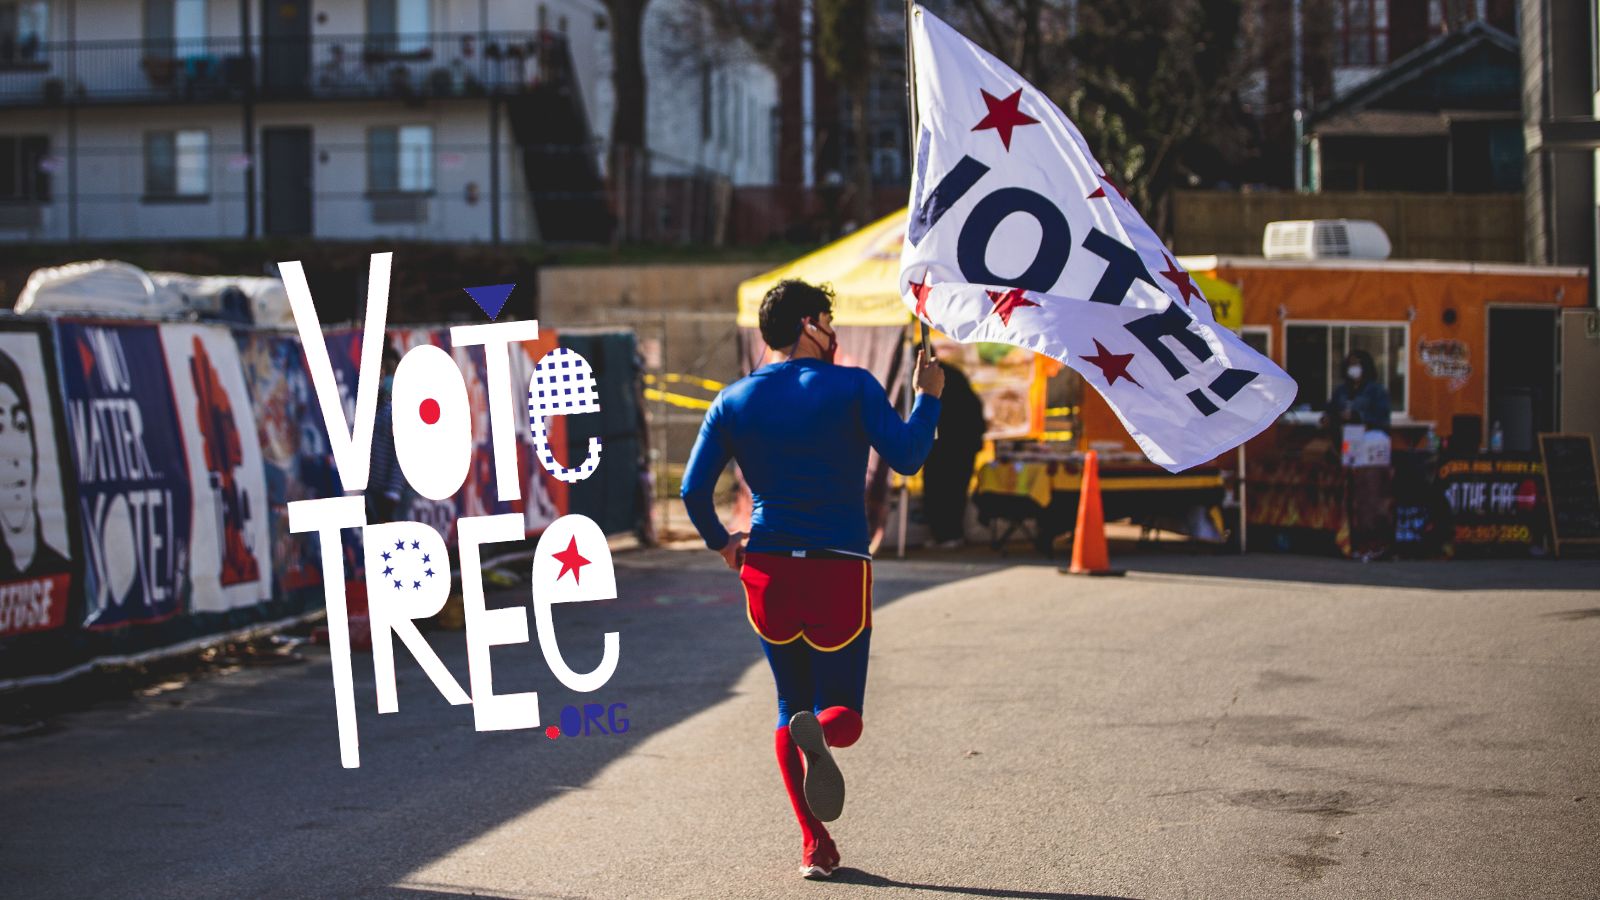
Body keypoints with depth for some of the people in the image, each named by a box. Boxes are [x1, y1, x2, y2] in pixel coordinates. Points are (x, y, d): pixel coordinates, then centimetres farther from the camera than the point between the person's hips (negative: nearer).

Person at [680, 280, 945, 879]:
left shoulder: (734, 401, 5)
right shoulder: (852, 387, -3)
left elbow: (694, 490, 3)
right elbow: (906, 457, -9)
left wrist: (720, 542, 21)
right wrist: (928, 397, 7)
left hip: (767, 568, 3)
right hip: (840, 571, -3)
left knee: (790, 706, 16)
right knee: (843, 713, 6)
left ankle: (814, 844, 6)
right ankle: (818, 733, -33)